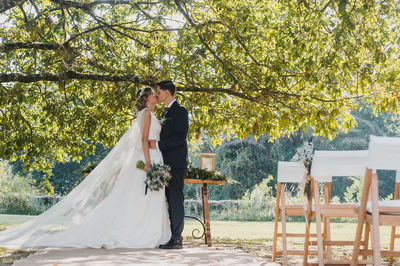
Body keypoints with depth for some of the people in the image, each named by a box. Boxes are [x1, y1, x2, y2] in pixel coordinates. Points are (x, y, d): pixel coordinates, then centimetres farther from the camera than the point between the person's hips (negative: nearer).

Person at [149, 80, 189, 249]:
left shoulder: (180, 111, -9)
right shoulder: (167, 111, 21)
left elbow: (180, 137, -18)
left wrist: (158, 145, -18)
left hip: (176, 163, -9)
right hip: (167, 162, 9)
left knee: (176, 199, -8)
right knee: (170, 200, 9)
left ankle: (176, 239, -6)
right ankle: (172, 236, 14)